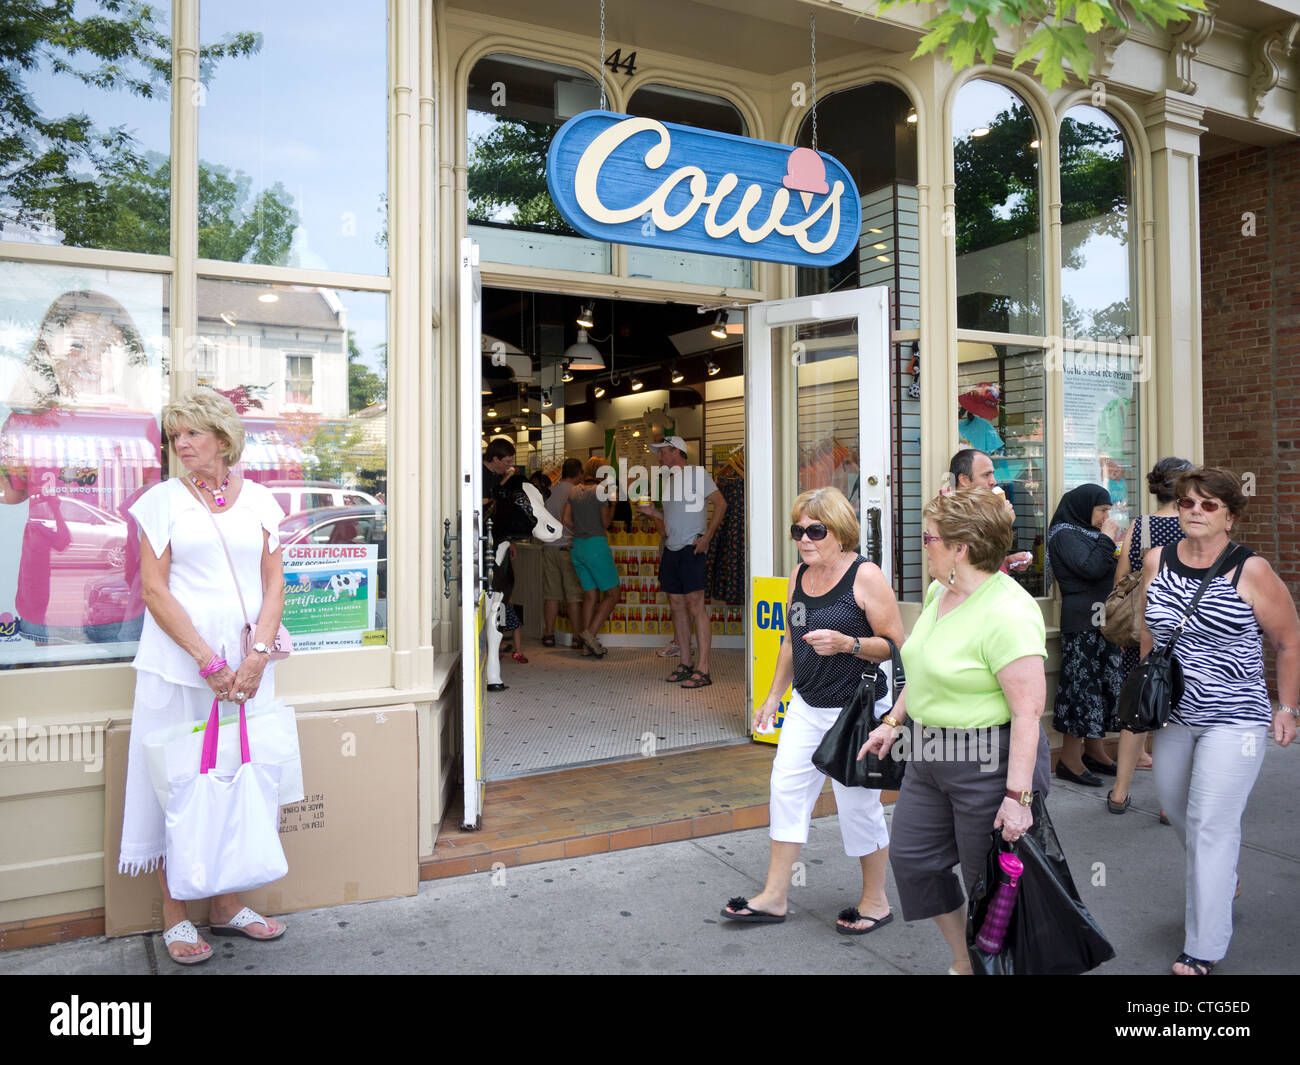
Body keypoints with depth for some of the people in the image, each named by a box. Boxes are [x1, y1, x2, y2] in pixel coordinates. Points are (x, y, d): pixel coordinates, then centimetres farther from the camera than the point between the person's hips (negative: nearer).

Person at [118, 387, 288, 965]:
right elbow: (154, 588, -5)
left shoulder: (258, 499, 8)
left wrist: (257, 655, -9)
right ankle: (174, 914, 17)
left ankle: (226, 904, 23)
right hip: (178, 662, -2)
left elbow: (273, 585, 6)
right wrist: (207, 660, -13)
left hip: (247, 663, 2)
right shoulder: (162, 500, 2)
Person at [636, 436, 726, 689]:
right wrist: (652, 512, 7)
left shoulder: (697, 473, -4)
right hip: (671, 549, 8)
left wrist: (707, 536, -14)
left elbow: (720, 504, -8)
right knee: (677, 606, 8)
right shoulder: (667, 480, 18)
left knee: (695, 606, -10)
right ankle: (685, 663, 16)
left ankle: (702, 669, -9)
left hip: (691, 548, -8)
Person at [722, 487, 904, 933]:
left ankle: (875, 900, 25)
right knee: (787, 789, 9)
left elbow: (896, 645, -15)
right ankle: (774, 896, 21)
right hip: (806, 706, 7)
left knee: (857, 804, 4)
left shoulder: (865, 575, -14)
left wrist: (845, 643, -29)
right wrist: (775, 695, 19)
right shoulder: (799, 575, 6)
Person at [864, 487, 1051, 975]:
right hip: (930, 752, 9)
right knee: (911, 857, 15)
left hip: (990, 761, -9)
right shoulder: (939, 592, 5)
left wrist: (1016, 795, -25)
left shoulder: (1007, 613, -23)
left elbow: (1028, 712, -24)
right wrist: (894, 721, 20)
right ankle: (962, 962, 33)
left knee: (992, 880, 6)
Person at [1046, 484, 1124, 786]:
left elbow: (1108, 571, 27)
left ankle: (1094, 750, 20)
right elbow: (1091, 569, -23)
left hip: (1101, 622, 10)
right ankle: (1069, 759, -2)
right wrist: (1107, 539, -12)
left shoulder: (1087, 533, 19)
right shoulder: (1064, 535, -10)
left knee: (1105, 682, 11)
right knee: (1082, 683, -8)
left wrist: (1114, 545, 11)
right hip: (1081, 623, -10)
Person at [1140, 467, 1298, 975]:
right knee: (1178, 813, 18)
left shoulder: (1251, 571, -12)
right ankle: (1220, 882, 48)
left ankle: (1203, 951, 4)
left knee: (1212, 828, -6)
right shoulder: (1157, 561, 1)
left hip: (1234, 719, -5)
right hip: (1172, 715, 5)